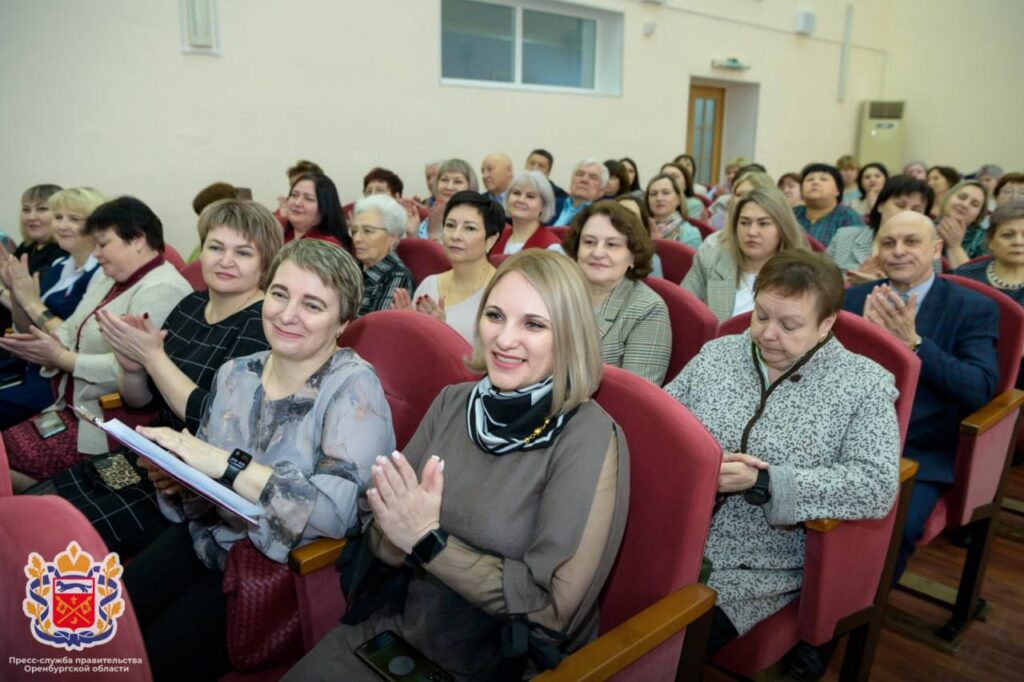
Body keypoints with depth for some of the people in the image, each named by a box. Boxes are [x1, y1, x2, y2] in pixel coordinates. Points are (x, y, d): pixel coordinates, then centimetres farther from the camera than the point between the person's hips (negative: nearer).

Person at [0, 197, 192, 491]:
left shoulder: (162, 290, -18)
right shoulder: (106, 278, 15)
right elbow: (71, 328, 16)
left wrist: (61, 358, -16)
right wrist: (50, 346, -7)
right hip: (73, 406, 10)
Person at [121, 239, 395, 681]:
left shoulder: (353, 387, -17)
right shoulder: (235, 374, 1)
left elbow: (340, 510, -28)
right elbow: (206, 479, 14)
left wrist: (226, 464, -32)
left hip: (292, 566, -5)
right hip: (207, 538, 6)